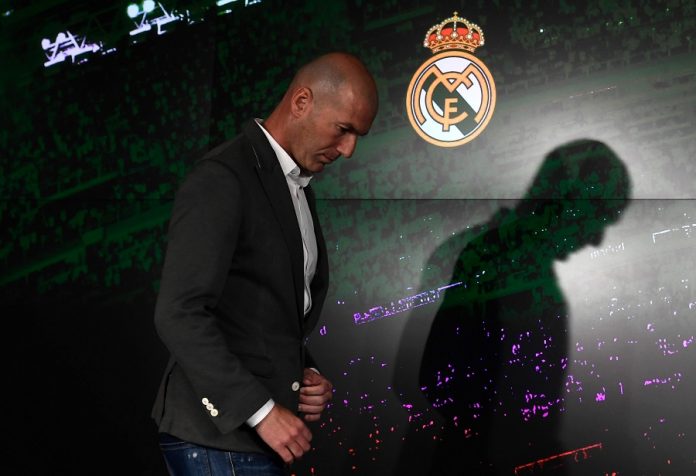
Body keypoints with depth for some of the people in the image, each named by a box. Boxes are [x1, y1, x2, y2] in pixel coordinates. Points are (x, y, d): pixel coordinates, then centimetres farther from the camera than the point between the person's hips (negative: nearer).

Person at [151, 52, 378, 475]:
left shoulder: (298, 190, 16)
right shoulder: (222, 179, -13)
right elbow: (179, 315, -22)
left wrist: (306, 375, 4)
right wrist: (262, 410, -21)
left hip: (255, 433, 9)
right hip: (218, 438, -9)